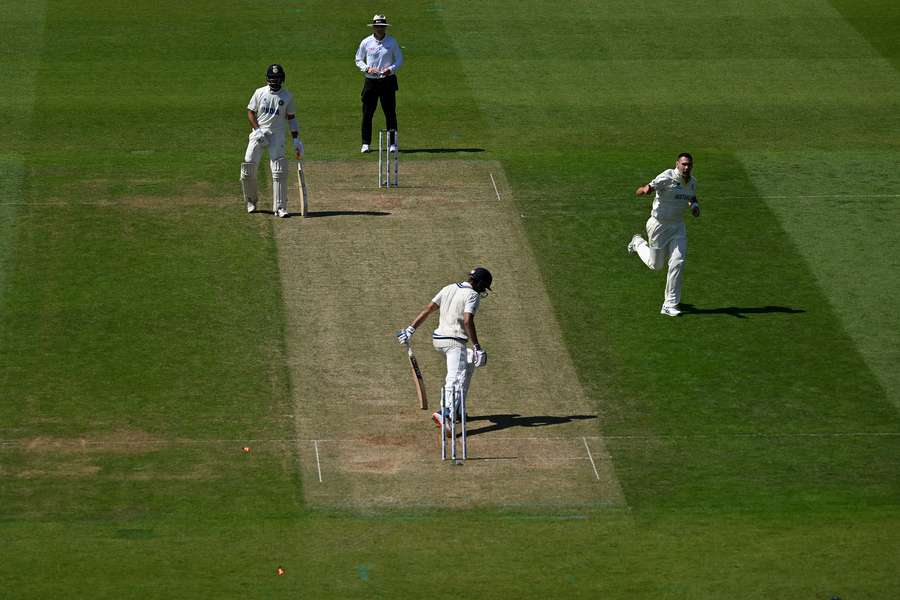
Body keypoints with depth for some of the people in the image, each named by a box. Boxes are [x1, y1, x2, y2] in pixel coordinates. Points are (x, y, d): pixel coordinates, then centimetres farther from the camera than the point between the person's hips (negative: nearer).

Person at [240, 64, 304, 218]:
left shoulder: (287, 96, 4)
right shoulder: (259, 93, 3)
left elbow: (291, 118, 8)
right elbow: (250, 112, 5)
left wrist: (296, 139, 1)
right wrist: (257, 130, -10)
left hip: (277, 134, -1)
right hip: (259, 134, 1)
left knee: (279, 172, -11)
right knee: (249, 167, -3)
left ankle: (279, 207, -9)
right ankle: (251, 201, 19)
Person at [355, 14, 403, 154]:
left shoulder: (392, 42, 3)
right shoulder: (366, 42, 3)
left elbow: (399, 59, 8)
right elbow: (358, 60, 10)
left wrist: (391, 69, -11)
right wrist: (367, 69, -9)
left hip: (388, 81, 0)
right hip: (370, 81, 0)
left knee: (390, 113, -1)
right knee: (367, 113, -1)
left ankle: (392, 143, 6)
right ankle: (366, 143, 7)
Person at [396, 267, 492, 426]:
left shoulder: (448, 289, 14)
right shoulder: (472, 295, -8)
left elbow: (428, 309, 10)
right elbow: (467, 321, -21)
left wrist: (410, 330, 9)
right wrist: (476, 346, -20)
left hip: (438, 340, 8)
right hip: (455, 342, -8)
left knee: (469, 364, 29)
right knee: (456, 379, -20)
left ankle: (457, 410, 26)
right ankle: (445, 414, -45)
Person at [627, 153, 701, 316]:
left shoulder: (692, 182, -1)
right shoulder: (667, 178, -22)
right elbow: (638, 192, -27)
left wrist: (694, 205, -1)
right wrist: (645, 189, -53)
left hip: (677, 226, 5)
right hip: (659, 225, -5)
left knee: (677, 263, -8)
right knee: (656, 264, 11)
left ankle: (670, 305, -1)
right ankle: (639, 243, 44)